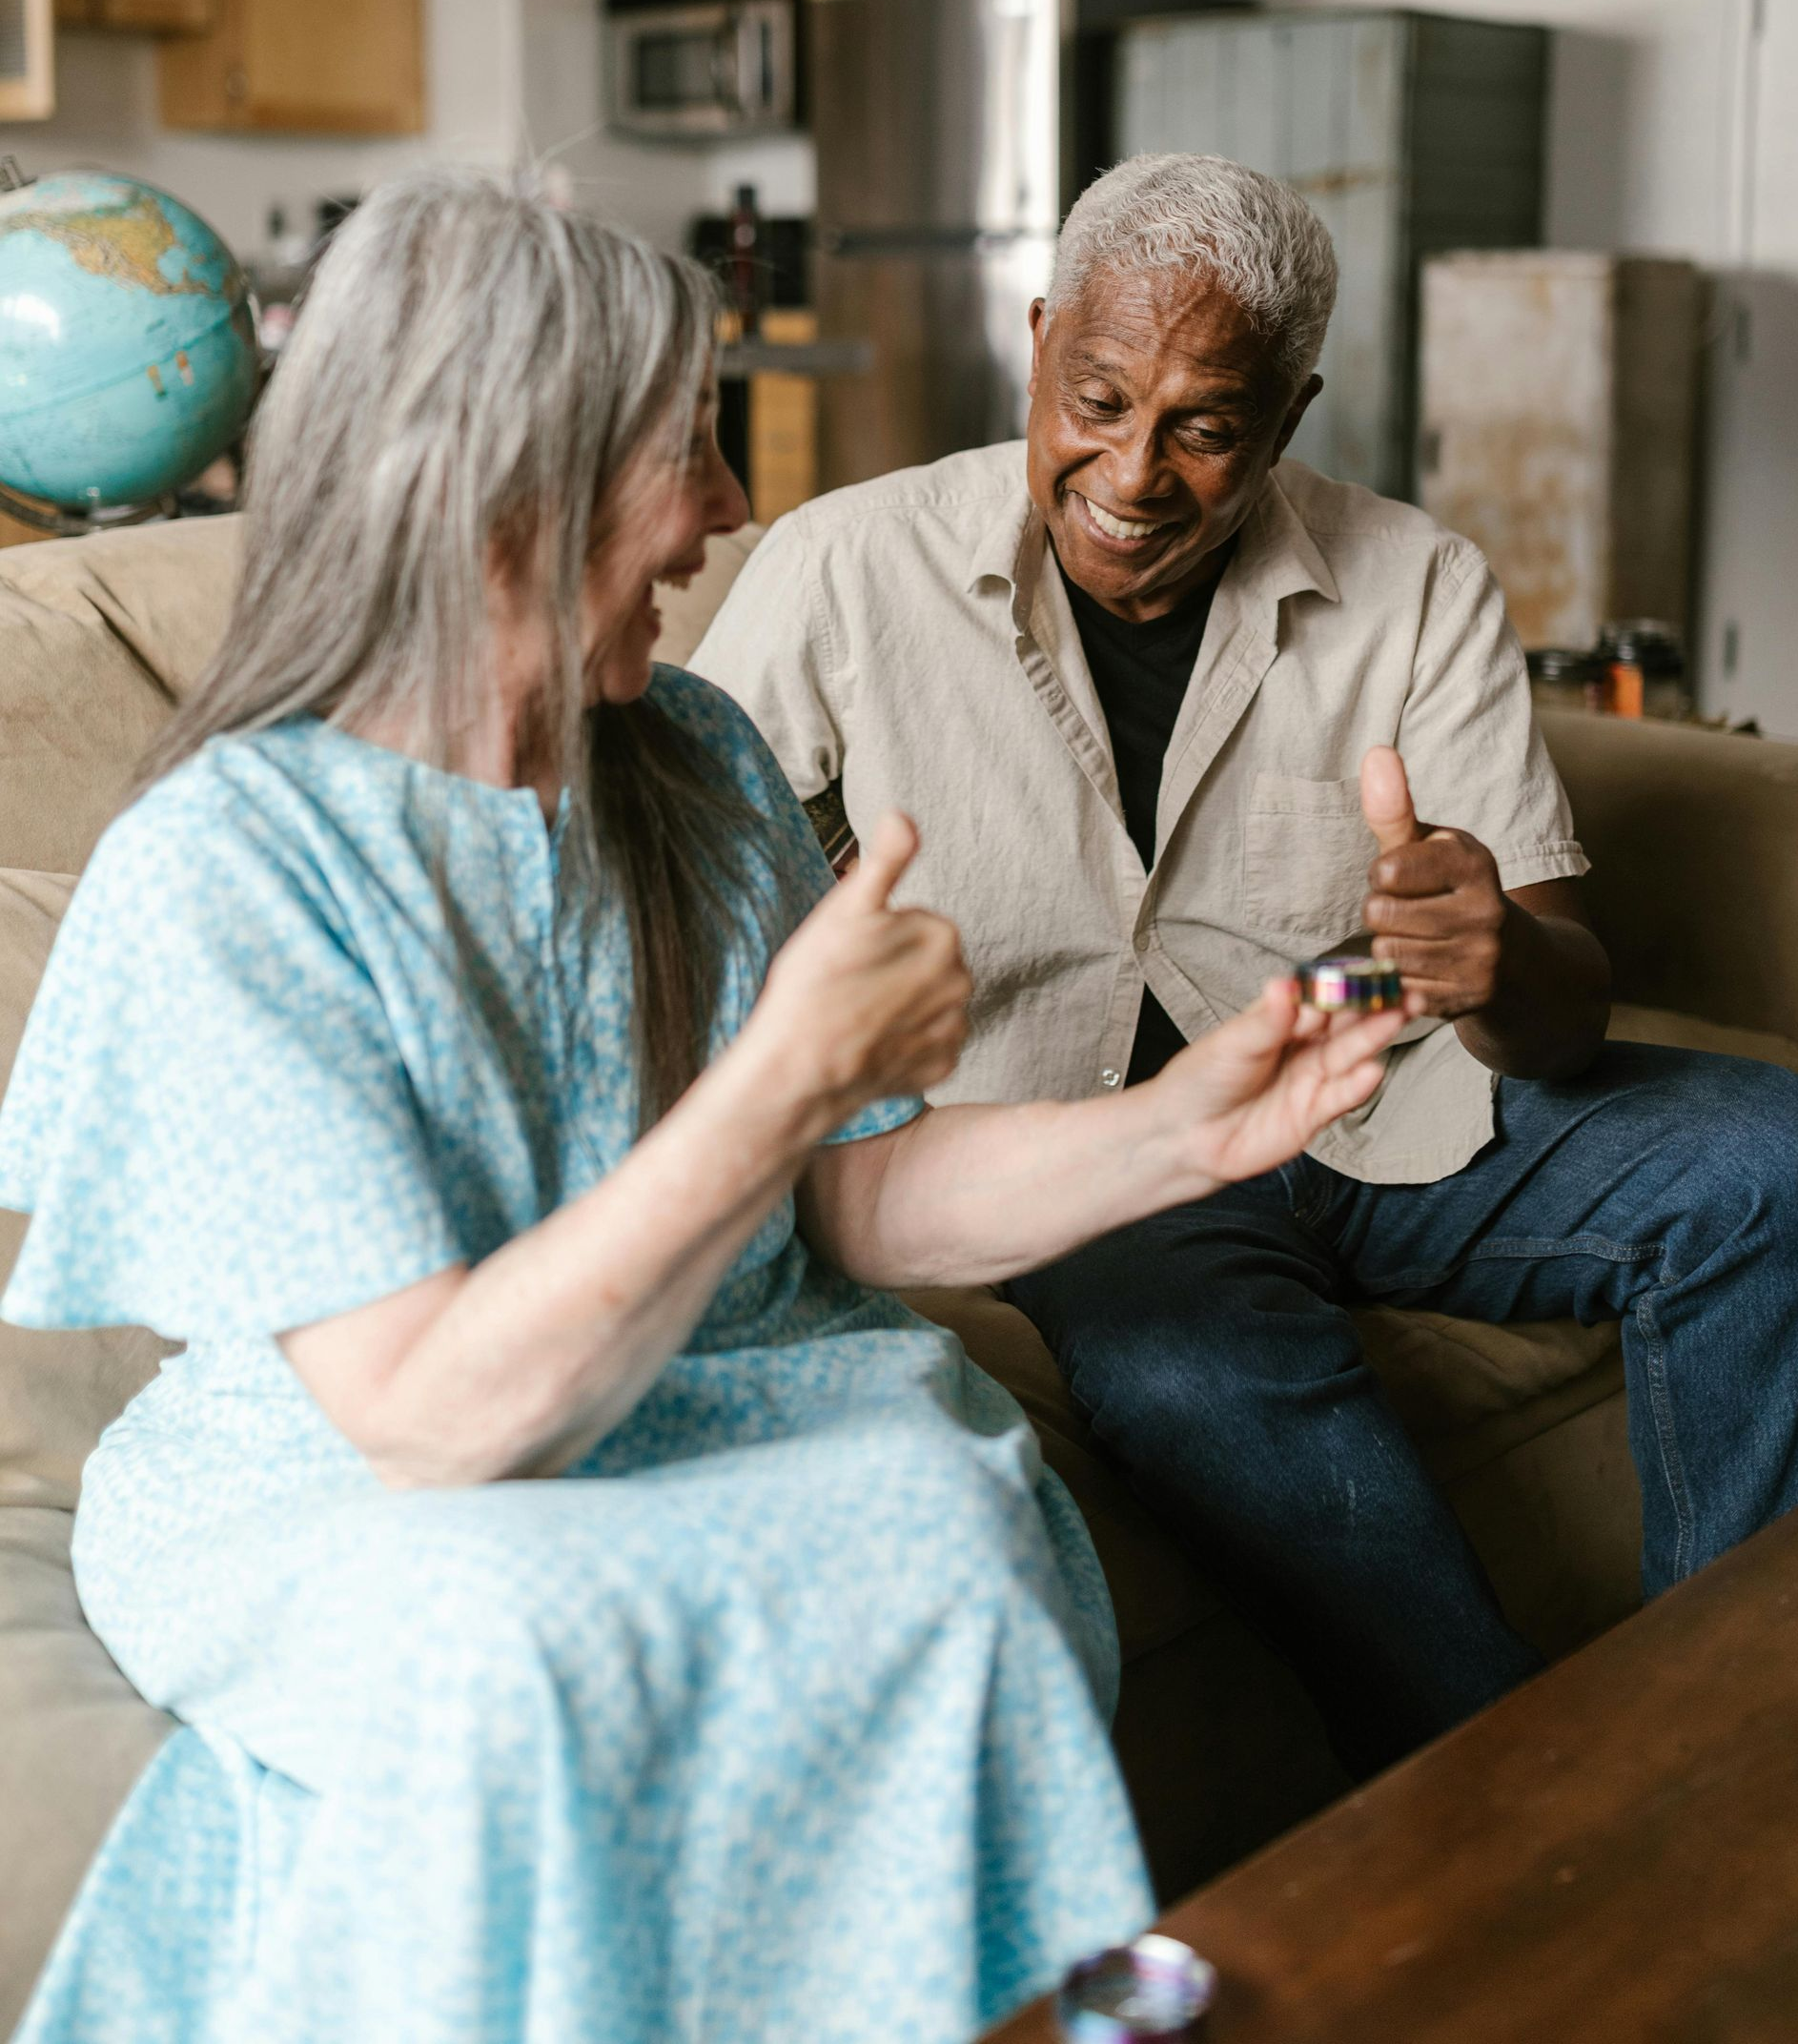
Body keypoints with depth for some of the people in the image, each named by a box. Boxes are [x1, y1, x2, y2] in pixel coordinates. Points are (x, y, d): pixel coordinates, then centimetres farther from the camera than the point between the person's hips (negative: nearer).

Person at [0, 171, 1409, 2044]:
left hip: (720, 1433, 4)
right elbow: (431, 1419, -24)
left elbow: (858, 1203, 6)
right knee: (497, 1649, -37)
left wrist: (1177, 1131, -9)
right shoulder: (218, 871, -17)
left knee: (950, 1516, -28)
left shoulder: (695, 766, 4)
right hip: (332, 1516, -4)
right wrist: (791, 1073, -27)